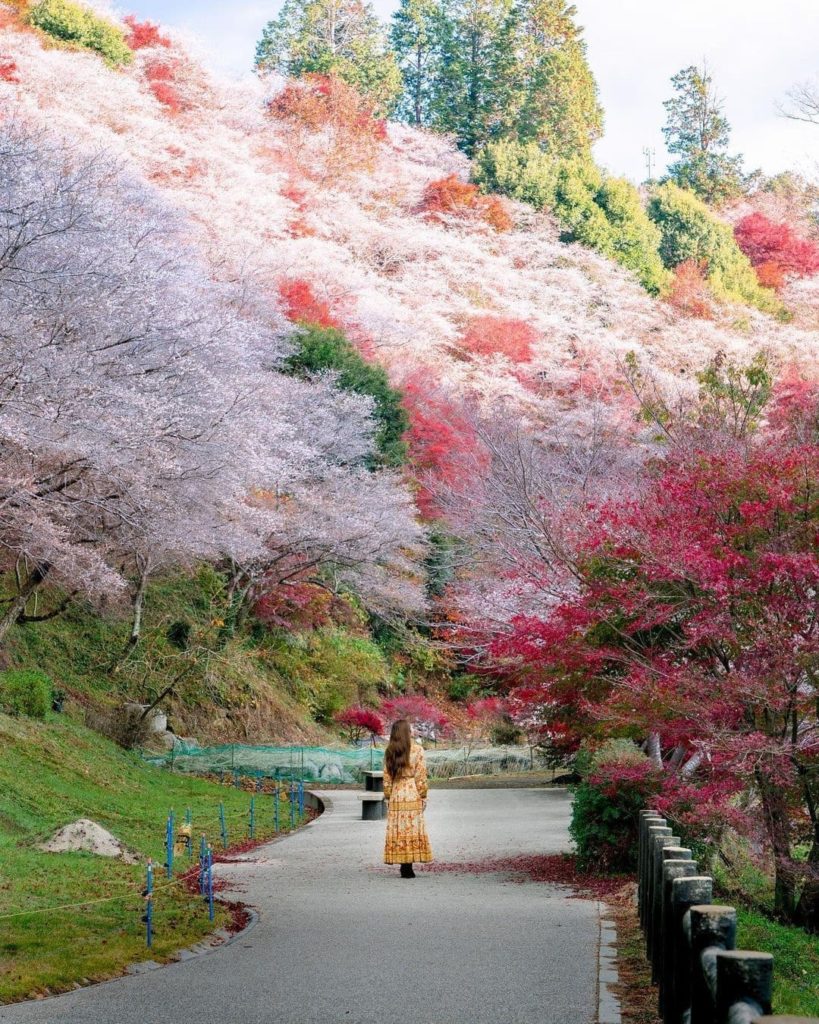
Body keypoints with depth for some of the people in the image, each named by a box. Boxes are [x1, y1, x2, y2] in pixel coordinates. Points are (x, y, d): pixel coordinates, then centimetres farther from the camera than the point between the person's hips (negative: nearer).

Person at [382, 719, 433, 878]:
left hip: (396, 796, 3)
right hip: (413, 796, -3)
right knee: (413, 829, 0)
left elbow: (387, 777, 6)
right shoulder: (417, 750, -4)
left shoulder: (389, 752, 4)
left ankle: (404, 866, 5)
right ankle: (407, 866, -5)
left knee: (398, 830, 6)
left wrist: (388, 796, 13)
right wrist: (423, 796, 3)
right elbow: (421, 776, -5)